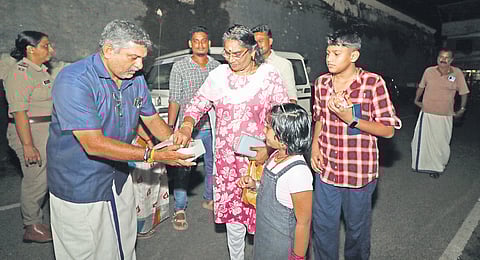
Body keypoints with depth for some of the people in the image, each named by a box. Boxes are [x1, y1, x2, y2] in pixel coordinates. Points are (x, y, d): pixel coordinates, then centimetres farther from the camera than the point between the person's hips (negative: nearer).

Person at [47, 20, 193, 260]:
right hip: (79, 186, -6)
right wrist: (152, 155, -31)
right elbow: (94, 144, -30)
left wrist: (176, 144, -8)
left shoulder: (136, 79, -1)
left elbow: (152, 119, 10)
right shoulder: (74, 80, -24)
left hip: (119, 178, 6)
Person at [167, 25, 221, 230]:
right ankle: (180, 209, 16)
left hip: (212, 127, 3)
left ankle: (209, 199, 36)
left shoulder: (217, 67, 6)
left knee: (212, 166, 15)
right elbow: (174, 100, -2)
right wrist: (170, 126, -7)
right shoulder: (179, 67, -1)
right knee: (182, 169, 2)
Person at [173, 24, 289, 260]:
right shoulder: (219, 75, 4)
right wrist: (187, 126, -15)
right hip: (227, 159, 3)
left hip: (258, 158, -2)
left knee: (260, 214, 6)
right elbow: (197, 105, 6)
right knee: (232, 215, 13)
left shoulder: (269, 75, -3)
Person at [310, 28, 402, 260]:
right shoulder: (322, 82, 3)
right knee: (322, 227, 14)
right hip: (326, 169, 4)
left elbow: (388, 130, -10)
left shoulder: (374, 83, -12)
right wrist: (315, 146, 2)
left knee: (357, 228, 18)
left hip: (359, 172, -3)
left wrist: (351, 119, -23)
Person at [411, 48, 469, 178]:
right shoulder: (429, 71, -2)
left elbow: (463, 92, 5)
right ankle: (420, 164, 28)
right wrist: (416, 100, 12)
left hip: (445, 116, 0)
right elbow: (421, 86, 14)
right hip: (426, 114, 1)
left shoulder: (457, 73, -4)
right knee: (422, 140, 8)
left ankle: (436, 167, 25)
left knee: (440, 143, 8)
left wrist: (462, 108, 2)